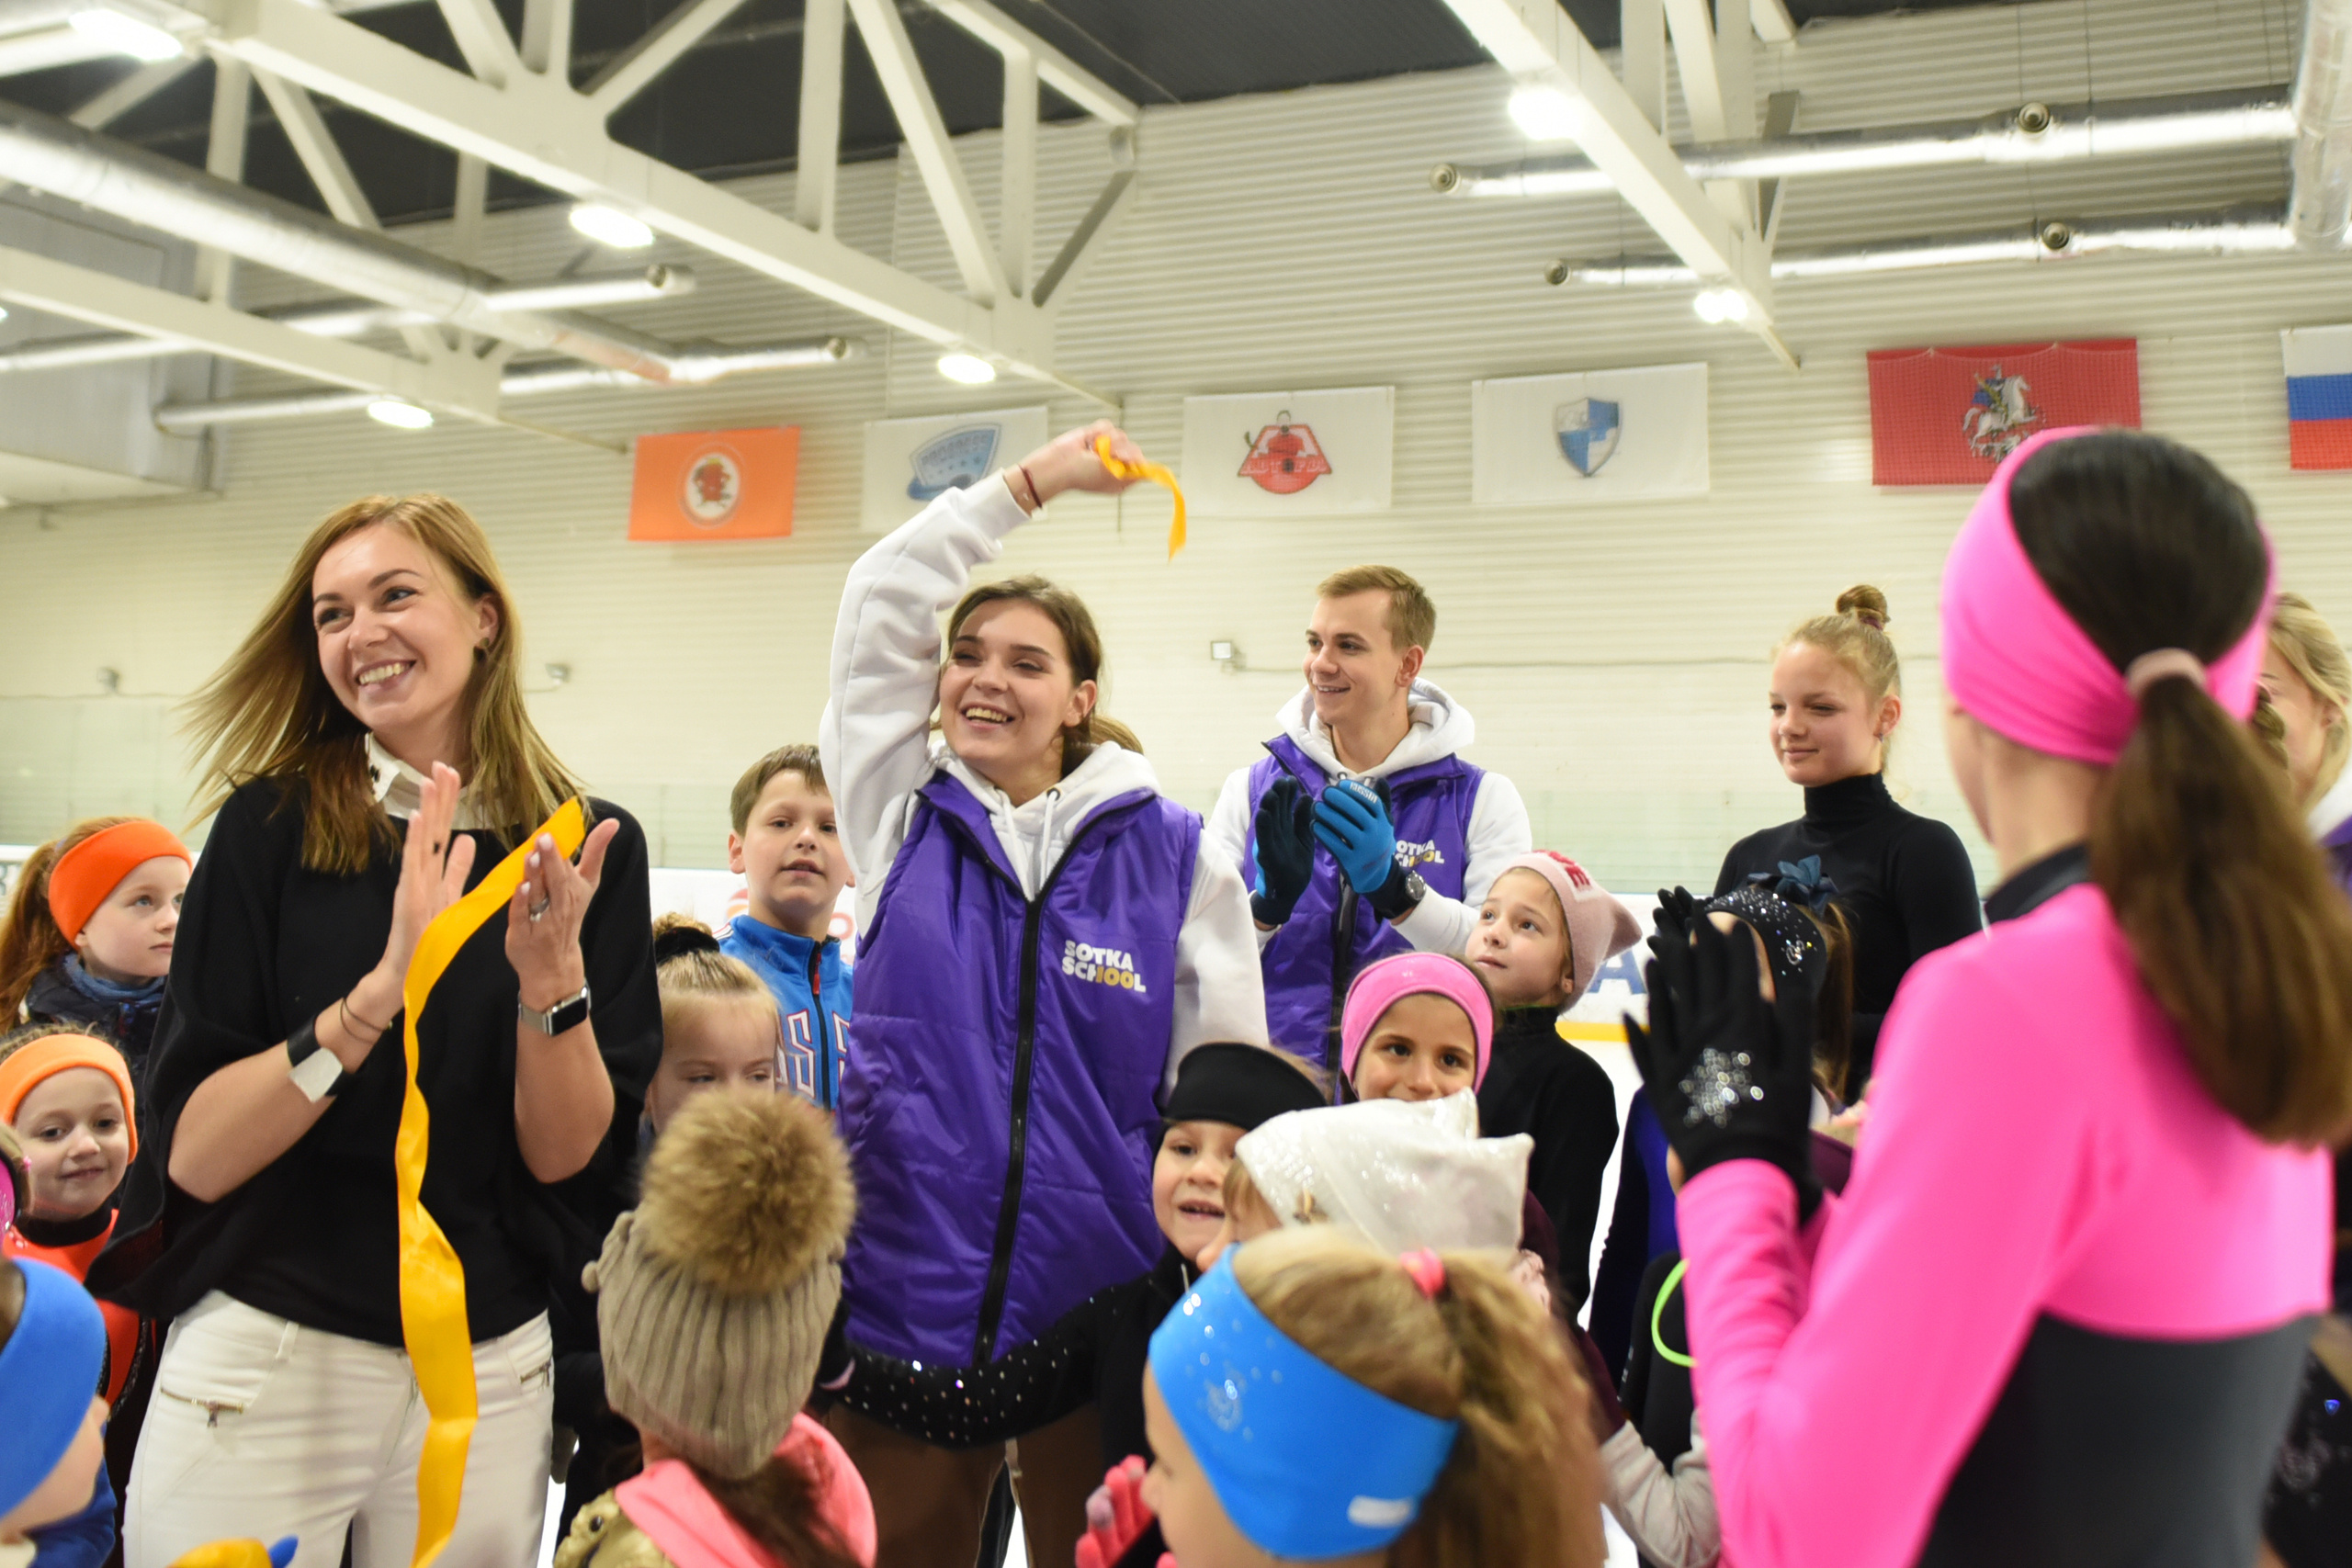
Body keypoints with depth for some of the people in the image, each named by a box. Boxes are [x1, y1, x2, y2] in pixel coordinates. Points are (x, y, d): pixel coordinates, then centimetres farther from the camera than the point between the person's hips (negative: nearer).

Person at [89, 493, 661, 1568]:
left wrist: (552, 982, -23)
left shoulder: (588, 846, -4)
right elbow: (189, 1151, -12)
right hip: (263, 1359, -1)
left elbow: (572, 1158, -6)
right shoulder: (270, 827, -7)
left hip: (491, 1370, 2)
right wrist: (377, 993, -26)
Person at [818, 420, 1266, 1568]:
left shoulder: (1176, 856, -2)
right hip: (900, 1297, 1)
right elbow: (879, 609, -4)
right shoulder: (901, 818, 3)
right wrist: (1032, 482, -3)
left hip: (1098, 1313, -1)